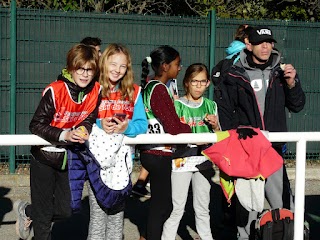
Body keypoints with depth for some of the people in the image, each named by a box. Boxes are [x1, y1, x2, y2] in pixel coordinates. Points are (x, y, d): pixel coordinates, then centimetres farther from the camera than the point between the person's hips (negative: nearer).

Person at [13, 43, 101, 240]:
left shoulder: (96, 91, -8)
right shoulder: (55, 91, -22)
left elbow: (89, 120, 0)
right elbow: (36, 125, -21)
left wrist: (83, 130, -24)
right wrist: (65, 135, -34)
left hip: (69, 157, 5)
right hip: (45, 157, -5)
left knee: (66, 209, 12)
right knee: (44, 213, 5)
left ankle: (26, 211, 36)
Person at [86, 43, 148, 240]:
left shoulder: (133, 92, 7)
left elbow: (142, 124, 1)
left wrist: (127, 127, -19)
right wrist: (99, 124, -22)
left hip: (122, 159, 2)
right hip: (98, 158, -2)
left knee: (118, 211, 10)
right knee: (98, 212, 0)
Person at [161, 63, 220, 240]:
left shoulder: (211, 105, 9)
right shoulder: (177, 105, -4)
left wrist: (215, 126, -5)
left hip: (204, 161, 4)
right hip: (182, 160, -4)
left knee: (202, 207, 15)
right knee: (177, 207, -2)